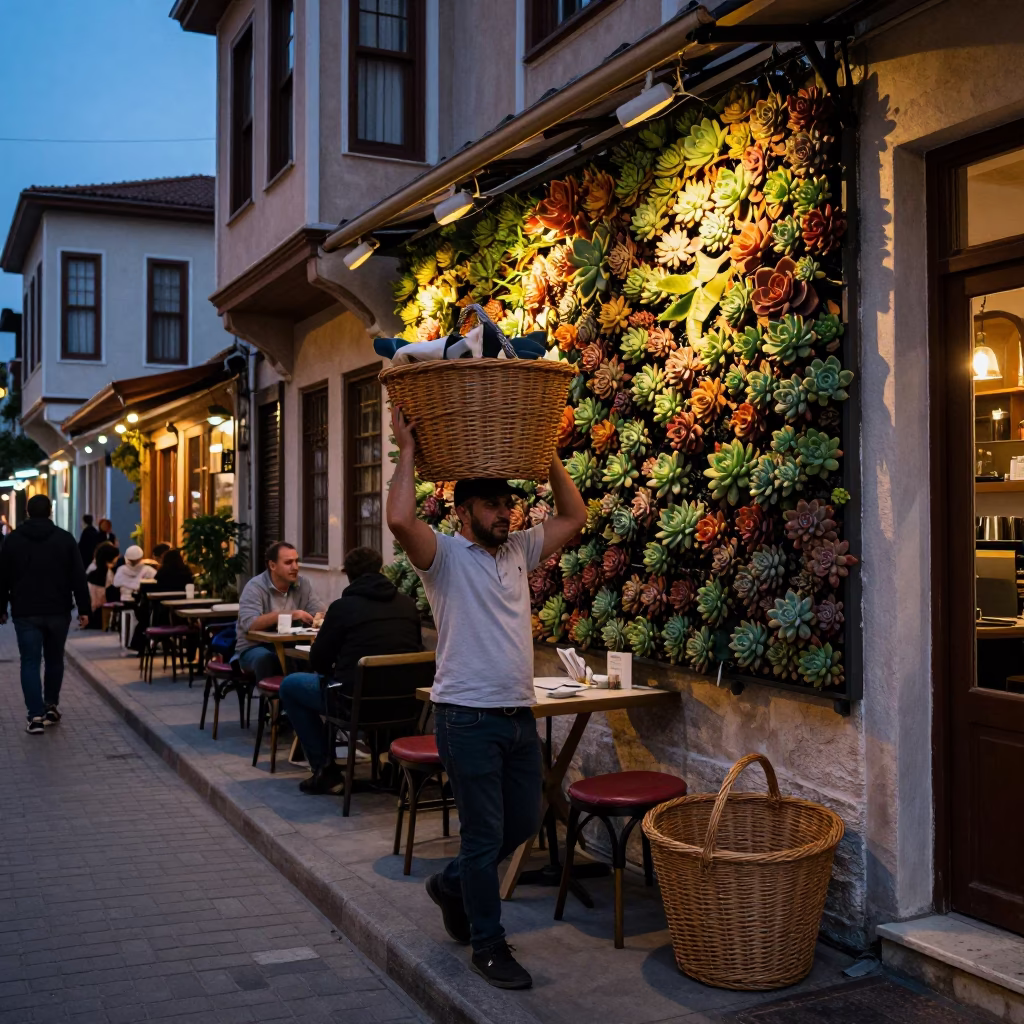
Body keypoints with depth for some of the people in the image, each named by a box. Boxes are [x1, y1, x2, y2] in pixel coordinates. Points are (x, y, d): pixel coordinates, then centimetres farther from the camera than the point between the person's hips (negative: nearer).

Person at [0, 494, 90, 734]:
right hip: (58, 611, 0)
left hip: (25, 612, 0)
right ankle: (51, 707, 23)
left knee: (30, 663, 0)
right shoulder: (65, 538, -1)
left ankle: (35, 716, -7)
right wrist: (83, 609, 0)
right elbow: (78, 577, -3)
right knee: (54, 660, 16)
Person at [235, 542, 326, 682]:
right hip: (254, 648, -4)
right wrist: (289, 614, -32)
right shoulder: (255, 587, -13)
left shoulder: (303, 584, 3)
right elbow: (249, 624, -27)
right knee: (266, 658, -37)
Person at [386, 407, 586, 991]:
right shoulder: (445, 555, -8)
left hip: (520, 714, 7)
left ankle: (453, 884, 40)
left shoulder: (520, 551, 11)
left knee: (525, 822, 17)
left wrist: (548, 455, 9)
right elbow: (400, 519, -27)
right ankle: (488, 944, 17)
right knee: (486, 834, 1)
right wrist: (409, 452, -17)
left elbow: (575, 516, 12)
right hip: (468, 717, -7)